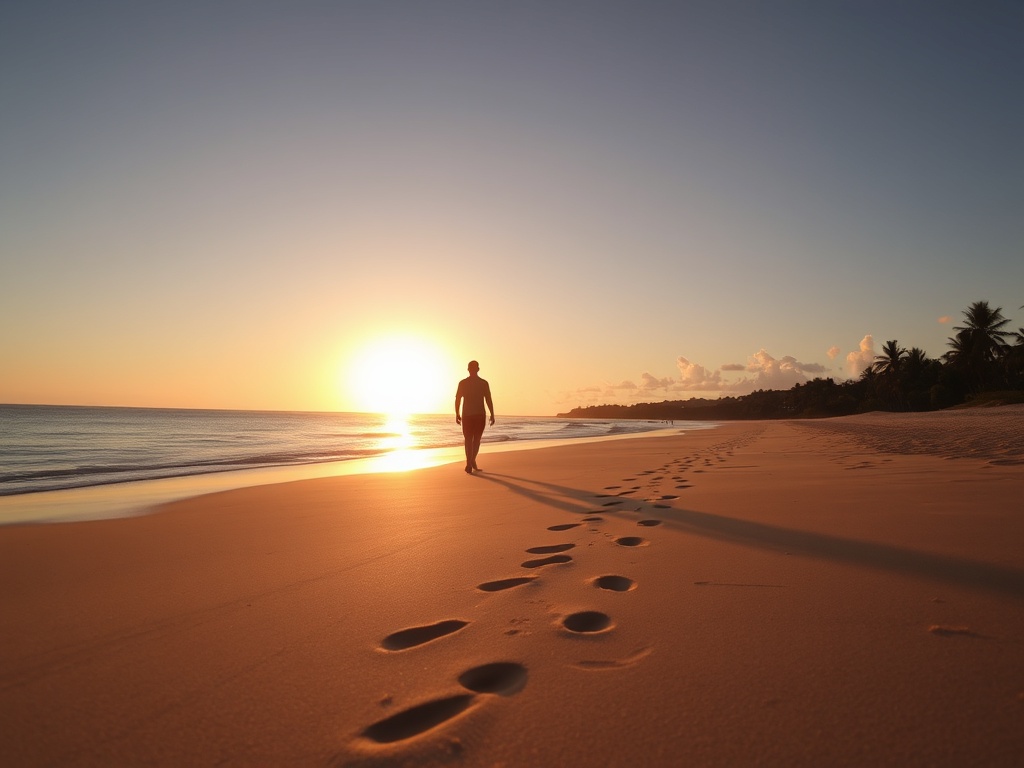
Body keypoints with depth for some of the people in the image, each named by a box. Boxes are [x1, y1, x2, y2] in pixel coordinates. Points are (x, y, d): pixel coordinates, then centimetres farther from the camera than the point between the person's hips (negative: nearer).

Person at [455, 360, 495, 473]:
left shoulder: (462, 383, 0)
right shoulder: (484, 383, -2)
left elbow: (457, 400, 0)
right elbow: (488, 401, -4)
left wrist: (457, 414, 10)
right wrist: (492, 415, 1)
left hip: (467, 415, 1)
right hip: (480, 415, 0)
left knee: (468, 440, 6)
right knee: (476, 439, 16)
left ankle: (470, 464, -7)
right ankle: (472, 461, 12)